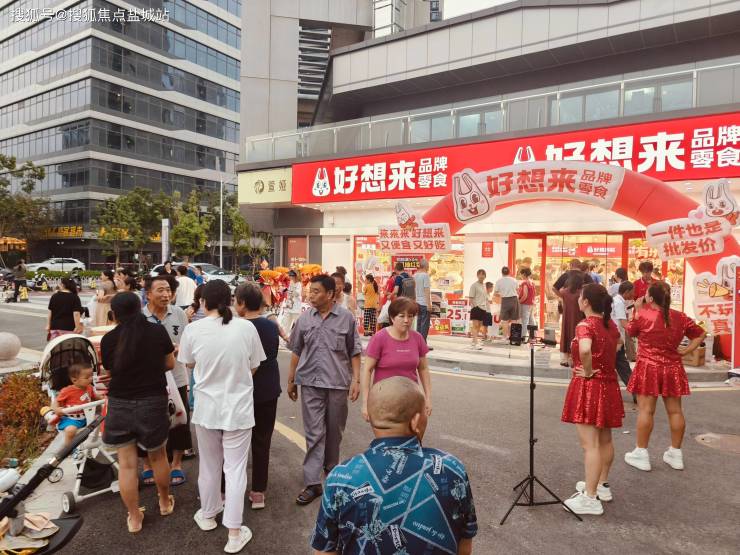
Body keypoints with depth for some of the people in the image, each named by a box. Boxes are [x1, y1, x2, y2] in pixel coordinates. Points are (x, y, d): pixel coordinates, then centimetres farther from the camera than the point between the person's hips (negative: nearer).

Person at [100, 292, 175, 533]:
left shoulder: (109, 339, -7)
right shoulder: (158, 331, -7)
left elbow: (110, 370, 3)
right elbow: (169, 363, 4)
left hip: (120, 404, 0)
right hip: (153, 402, 0)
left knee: (126, 464, 12)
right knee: (157, 456, 20)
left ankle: (134, 518, 24)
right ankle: (165, 502, 39)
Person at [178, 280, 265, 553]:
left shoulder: (193, 329, -12)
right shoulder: (246, 327, -13)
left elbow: (188, 363, 7)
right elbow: (253, 368, -2)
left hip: (207, 406, 2)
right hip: (238, 407, -1)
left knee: (209, 464, 21)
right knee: (235, 468, 9)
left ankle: (207, 514, 42)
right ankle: (234, 533, 15)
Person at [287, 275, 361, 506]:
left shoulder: (346, 317, -4)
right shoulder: (304, 318, 1)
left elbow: (354, 351, 1)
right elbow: (296, 351, 9)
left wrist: (356, 379, -5)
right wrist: (291, 380, 11)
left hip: (338, 383, 0)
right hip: (310, 383, 1)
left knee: (334, 430, 15)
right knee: (314, 432, 1)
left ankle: (331, 467, 38)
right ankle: (312, 483, 6)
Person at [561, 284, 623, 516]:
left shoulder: (585, 325, -19)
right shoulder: (610, 324, 7)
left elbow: (585, 350, -39)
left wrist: (588, 372, -22)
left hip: (589, 387, -9)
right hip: (609, 385, 9)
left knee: (590, 444, -5)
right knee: (604, 440, 20)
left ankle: (591, 498, 0)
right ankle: (602, 485, 35)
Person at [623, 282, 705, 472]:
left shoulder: (643, 315, -11)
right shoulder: (680, 317, 3)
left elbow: (630, 331, 5)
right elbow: (701, 334, 12)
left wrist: (637, 311, 11)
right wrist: (685, 351, 6)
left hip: (648, 368, -4)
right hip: (673, 369, 5)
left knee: (645, 410, -1)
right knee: (675, 410, 11)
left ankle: (641, 454, 5)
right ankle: (676, 454, 23)